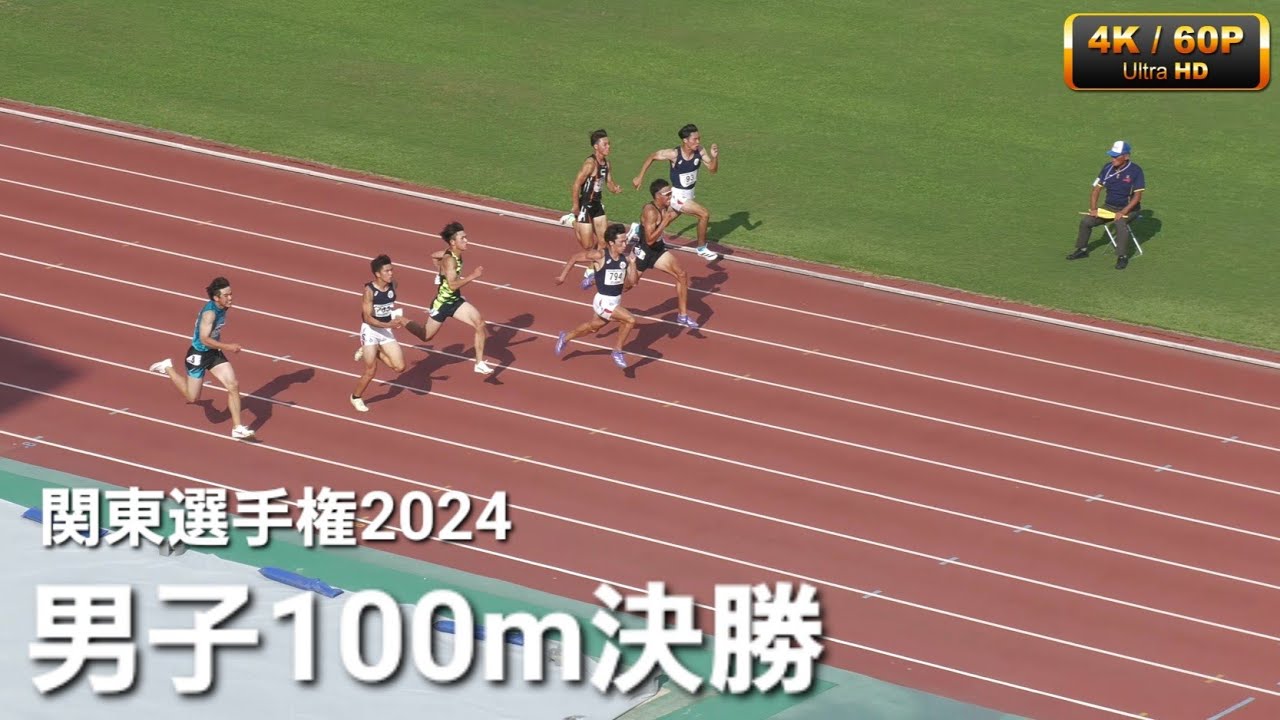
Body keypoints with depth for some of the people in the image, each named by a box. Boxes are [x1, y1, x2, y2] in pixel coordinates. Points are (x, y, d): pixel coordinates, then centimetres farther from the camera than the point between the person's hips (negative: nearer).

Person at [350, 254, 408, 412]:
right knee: (371, 371, 0)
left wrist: (397, 318, 6)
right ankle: (356, 397, 27)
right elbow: (368, 318, -24)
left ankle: (370, 352, 19)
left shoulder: (392, 286, -4)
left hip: (386, 331, 5)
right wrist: (387, 325, -33)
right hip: (370, 331, -5)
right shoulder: (369, 291, -21)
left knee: (399, 367, -3)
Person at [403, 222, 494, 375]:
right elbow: (453, 285, -36)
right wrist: (472, 276, -39)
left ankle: (480, 363, -3)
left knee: (480, 324, -9)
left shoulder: (456, 254, -2)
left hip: (456, 301, 8)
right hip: (442, 303, -8)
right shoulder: (449, 260, -29)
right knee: (426, 336, 11)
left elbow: (434, 256, 16)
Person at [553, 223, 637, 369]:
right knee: (630, 320, -20)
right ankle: (617, 351, -1)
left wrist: (632, 263, -17)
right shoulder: (600, 256, -20)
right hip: (603, 302, -7)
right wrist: (562, 276, -1)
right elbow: (575, 258, -8)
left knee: (593, 327, 26)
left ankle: (565, 337, 50)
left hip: (616, 301, 7)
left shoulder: (624, 258, -4)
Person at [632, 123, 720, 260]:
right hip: (678, 195, -6)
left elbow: (713, 168, -7)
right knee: (704, 214, -18)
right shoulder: (674, 154, -24)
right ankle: (702, 248, 0)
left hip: (689, 193, 6)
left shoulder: (699, 152, -12)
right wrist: (640, 177, -5)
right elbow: (652, 157, -10)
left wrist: (715, 156, -27)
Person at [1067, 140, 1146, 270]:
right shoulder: (1108, 168, -1)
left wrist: (1123, 212, -28)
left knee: (1120, 223, -36)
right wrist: (1093, 209, -11)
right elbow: (1096, 190, 4)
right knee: (1086, 221, -8)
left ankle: (1122, 257, -24)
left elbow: (1137, 196, -18)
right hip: (1109, 206, 5)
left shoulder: (1135, 171, -16)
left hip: (1129, 208, -5)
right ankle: (1082, 250, 13)